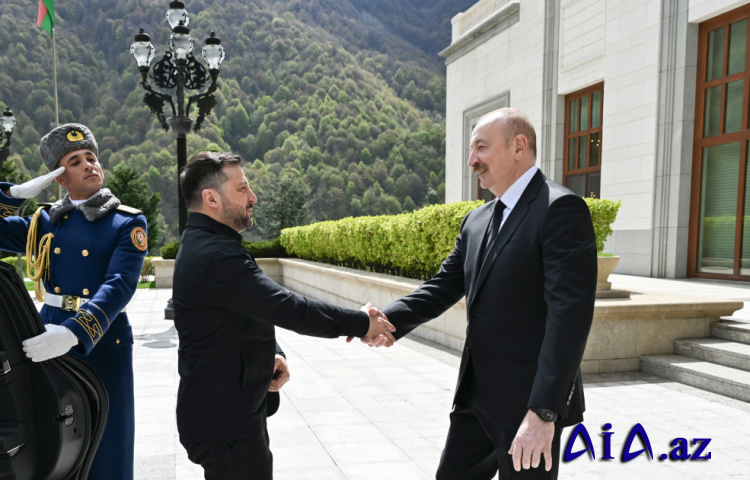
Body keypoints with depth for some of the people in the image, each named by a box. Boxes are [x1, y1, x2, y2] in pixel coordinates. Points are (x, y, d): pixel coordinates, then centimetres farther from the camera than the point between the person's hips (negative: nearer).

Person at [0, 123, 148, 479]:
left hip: (102, 344, -3)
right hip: (46, 342, 4)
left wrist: (75, 332, -33)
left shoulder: (127, 223, -5)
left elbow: (119, 286, -19)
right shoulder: (44, 222, 8)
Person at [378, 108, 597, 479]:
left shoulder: (560, 209, -15)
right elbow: (444, 286, 10)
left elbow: (570, 314, -21)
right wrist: (391, 320, -8)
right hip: (476, 393, 8)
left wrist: (543, 411, -25)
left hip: (529, 400, -8)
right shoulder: (476, 221, 11)